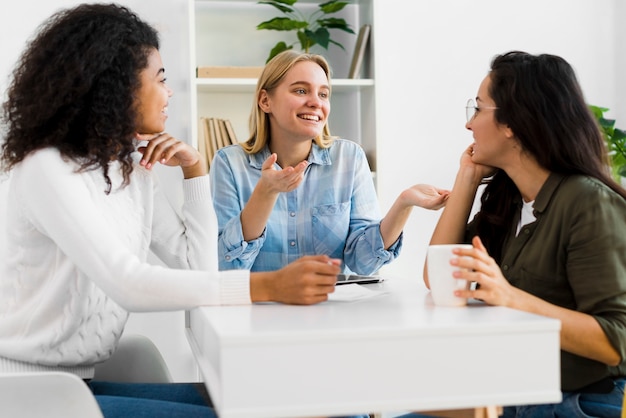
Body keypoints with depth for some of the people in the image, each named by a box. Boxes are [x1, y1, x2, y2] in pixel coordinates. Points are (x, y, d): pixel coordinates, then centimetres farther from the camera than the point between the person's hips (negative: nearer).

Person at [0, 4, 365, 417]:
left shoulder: (134, 167, 7)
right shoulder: (47, 169, -18)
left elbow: (197, 264, 4)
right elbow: (128, 284, -31)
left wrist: (194, 168, -3)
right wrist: (269, 286, -36)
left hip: (82, 381, 8)